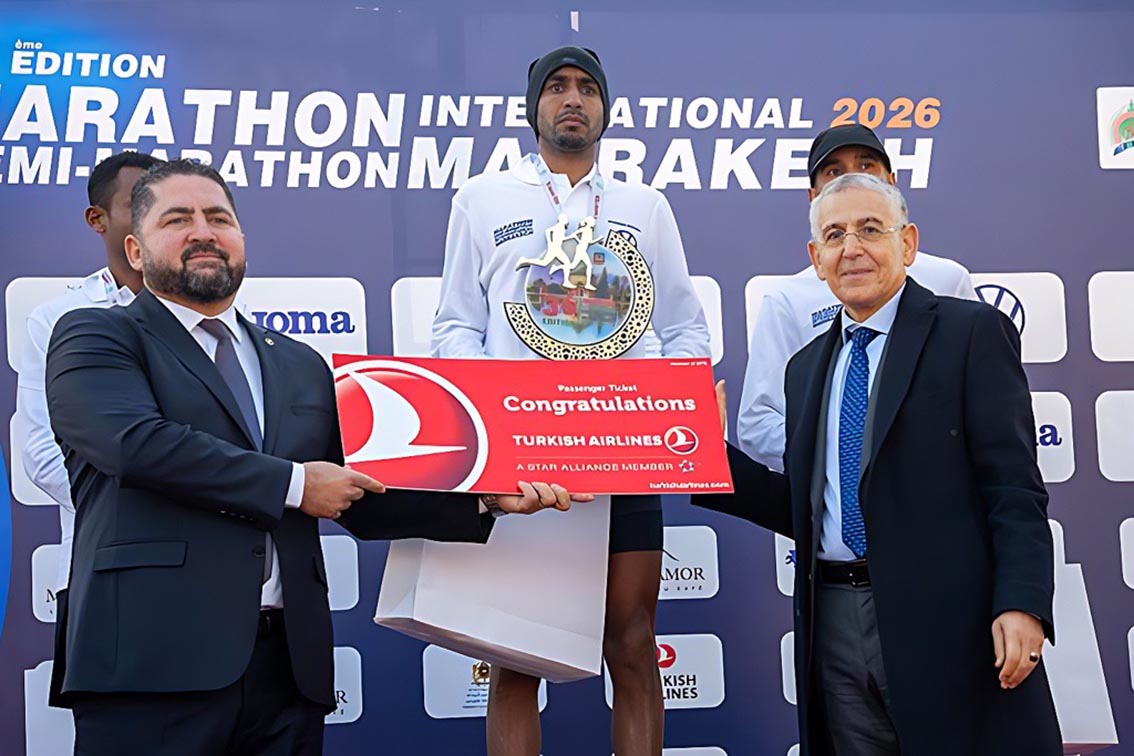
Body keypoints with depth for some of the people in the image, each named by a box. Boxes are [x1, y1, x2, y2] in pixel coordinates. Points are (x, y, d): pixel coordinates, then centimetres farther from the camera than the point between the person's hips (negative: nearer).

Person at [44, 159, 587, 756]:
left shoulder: (302, 366, 19)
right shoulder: (93, 338, 4)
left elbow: (361, 501, 17)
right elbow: (137, 441, -15)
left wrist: (486, 499, 4)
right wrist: (294, 483, -9)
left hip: (288, 666, 5)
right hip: (153, 661, -4)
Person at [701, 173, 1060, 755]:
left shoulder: (972, 331, -1)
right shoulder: (807, 366, 16)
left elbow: (1014, 489, -8)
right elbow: (806, 508, 14)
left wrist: (1022, 605, -19)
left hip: (945, 621, -5)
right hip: (836, 626, 5)